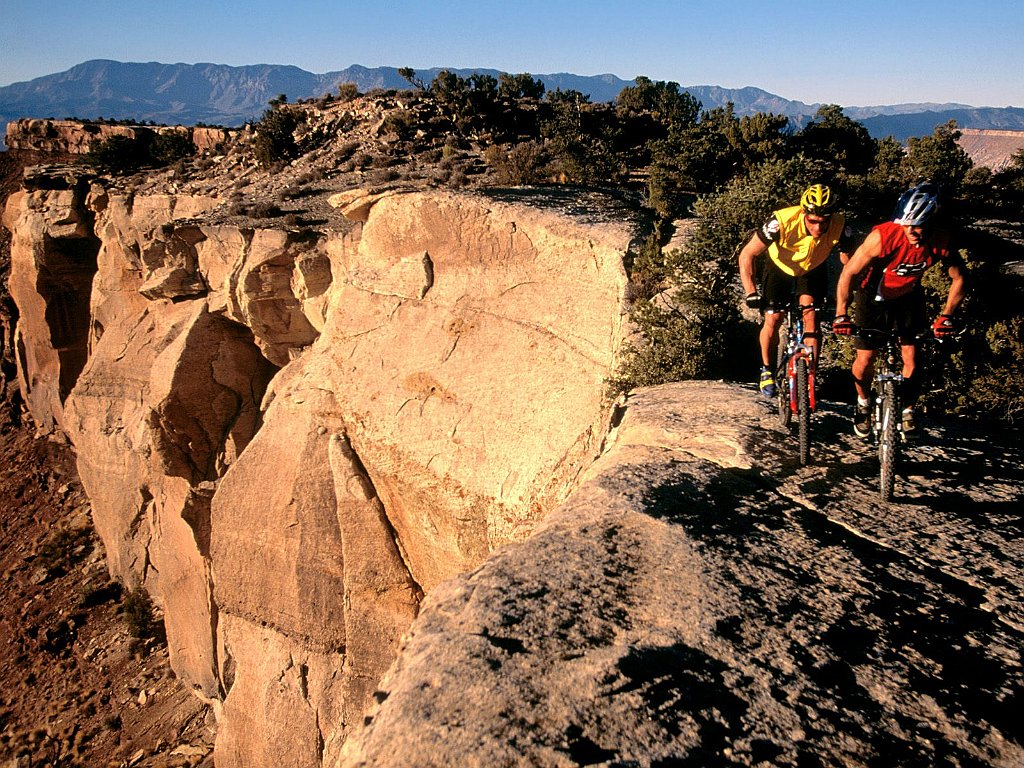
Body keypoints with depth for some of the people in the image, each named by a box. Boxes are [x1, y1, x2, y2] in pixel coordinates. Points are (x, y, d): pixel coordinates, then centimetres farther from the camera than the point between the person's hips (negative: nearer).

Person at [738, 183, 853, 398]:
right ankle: (767, 370, 15)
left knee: (811, 317, -16)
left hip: (812, 271, 1)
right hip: (780, 268, -1)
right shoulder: (783, 221, -38)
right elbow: (746, 255, -31)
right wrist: (751, 292, -38)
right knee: (772, 320, -9)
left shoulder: (839, 226, -33)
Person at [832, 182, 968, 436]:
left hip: (908, 298, 2)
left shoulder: (942, 241, -23)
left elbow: (959, 278, -7)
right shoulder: (883, 235, -33)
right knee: (865, 359, -4)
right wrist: (840, 315, -34)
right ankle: (863, 402, 26)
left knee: (912, 359, -5)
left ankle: (908, 410, 18)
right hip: (873, 297, -2)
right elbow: (848, 273, -27)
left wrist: (946, 316, -14)